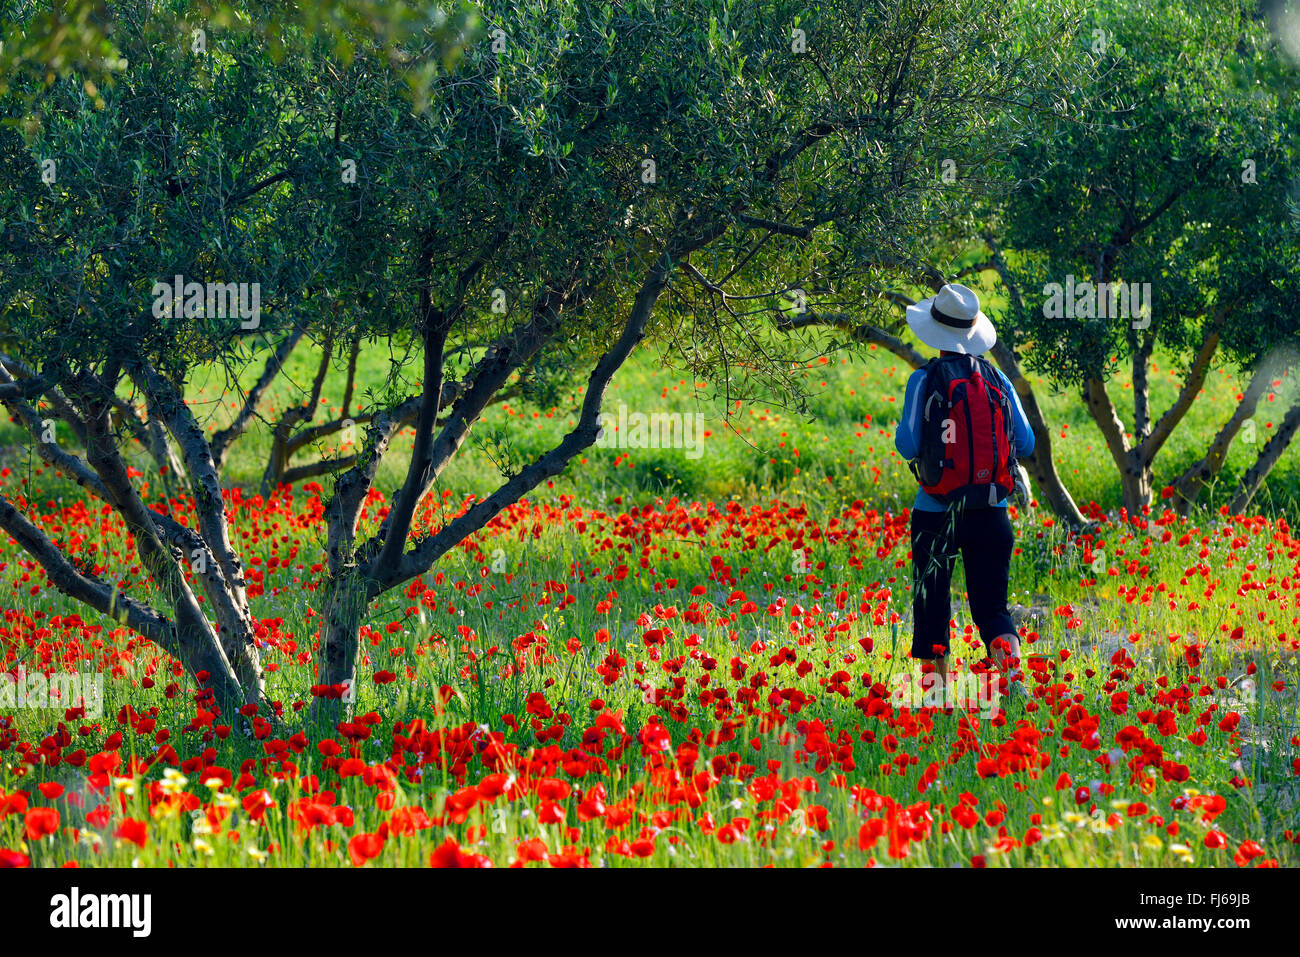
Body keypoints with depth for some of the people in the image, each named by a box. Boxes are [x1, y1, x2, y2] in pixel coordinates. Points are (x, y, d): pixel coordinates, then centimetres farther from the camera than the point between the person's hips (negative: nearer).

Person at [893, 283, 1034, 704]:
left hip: (937, 510, -3)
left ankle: (938, 688, 16)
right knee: (992, 606, 4)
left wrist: (902, 429, 8)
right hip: (990, 511, 3)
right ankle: (1012, 673, -19)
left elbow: (909, 446, -14)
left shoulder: (925, 381, -9)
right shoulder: (996, 379, 2)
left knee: (932, 604, 12)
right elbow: (1025, 442, 3)